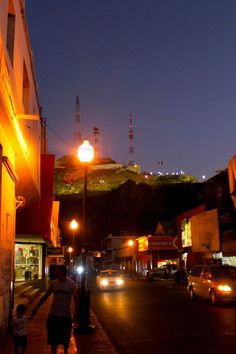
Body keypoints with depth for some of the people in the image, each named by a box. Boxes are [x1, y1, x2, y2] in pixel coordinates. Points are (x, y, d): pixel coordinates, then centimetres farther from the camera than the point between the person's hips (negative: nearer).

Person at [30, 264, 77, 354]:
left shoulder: (71, 284, -10)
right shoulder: (54, 283, -4)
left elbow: (75, 299, -6)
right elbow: (45, 296, 5)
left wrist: (76, 314, -11)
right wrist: (36, 308, 5)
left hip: (66, 316, -1)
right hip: (53, 315, 1)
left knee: (65, 338, 15)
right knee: (53, 338, 7)